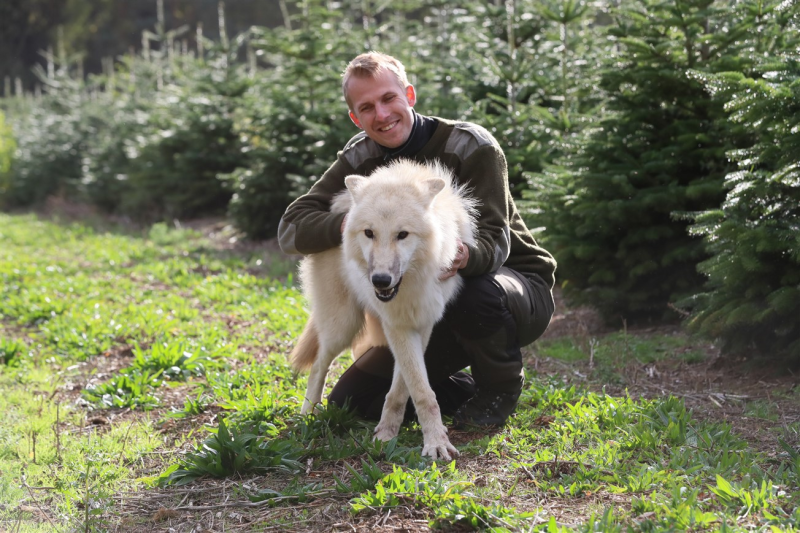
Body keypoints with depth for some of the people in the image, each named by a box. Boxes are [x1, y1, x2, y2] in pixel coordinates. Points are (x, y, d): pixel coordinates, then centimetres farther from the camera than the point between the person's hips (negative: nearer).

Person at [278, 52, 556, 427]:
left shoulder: (470, 146, -20)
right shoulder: (360, 159, -7)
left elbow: (495, 243, -28)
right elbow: (290, 230, -15)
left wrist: (465, 256, -53)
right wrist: (347, 224, -37)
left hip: (520, 287, -4)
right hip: (432, 307, 4)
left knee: (478, 292, -41)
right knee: (350, 401, -8)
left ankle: (501, 388, -8)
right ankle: (472, 392, 13)